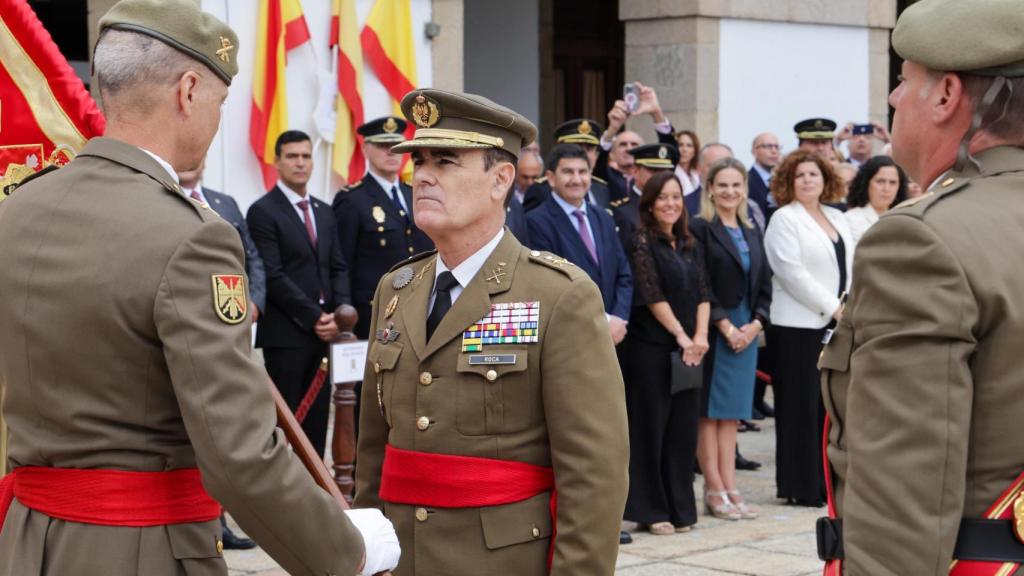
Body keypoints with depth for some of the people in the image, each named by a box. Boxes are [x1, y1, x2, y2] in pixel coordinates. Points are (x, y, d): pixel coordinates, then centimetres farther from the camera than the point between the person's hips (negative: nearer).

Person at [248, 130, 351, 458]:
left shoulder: (325, 212, 17)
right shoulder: (263, 211, -5)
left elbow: (338, 268, 14)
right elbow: (273, 277, -12)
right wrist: (314, 317, -13)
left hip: (324, 331, 6)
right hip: (285, 333, -6)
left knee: (316, 419, 7)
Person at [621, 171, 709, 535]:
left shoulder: (690, 246, 14)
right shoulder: (642, 243, -6)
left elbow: (702, 293, 8)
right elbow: (651, 295, -13)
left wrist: (700, 335, -7)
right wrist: (681, 335, -15)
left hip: (688, 350, 6)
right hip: (651, 349, -6)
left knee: (683, 429, 8)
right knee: (651, 426, 0)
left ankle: (679, 507, 15)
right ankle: (650, 509, 6)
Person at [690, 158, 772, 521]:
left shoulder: (752, 233, 15)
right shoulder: (699, 229, -6)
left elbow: (764, 284, 13)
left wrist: (756, 323, -2)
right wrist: (726, 327, -13)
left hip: (746, 331, 6)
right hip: (713, 331, -6)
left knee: (731, 414, 8)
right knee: (709, 412, -3)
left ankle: (729, 489, 9)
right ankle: (715, 491, 1)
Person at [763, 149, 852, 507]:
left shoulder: (837, 218, 17)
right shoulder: (784, 219, -4)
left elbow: (852, 266, 16)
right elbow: (793, 273, -13)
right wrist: (832, 307, -13)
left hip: (837, 325, 6)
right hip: (799, 326, -6)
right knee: (803, 406, -3)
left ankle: (827, 480, 13)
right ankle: (801, 487, 3)